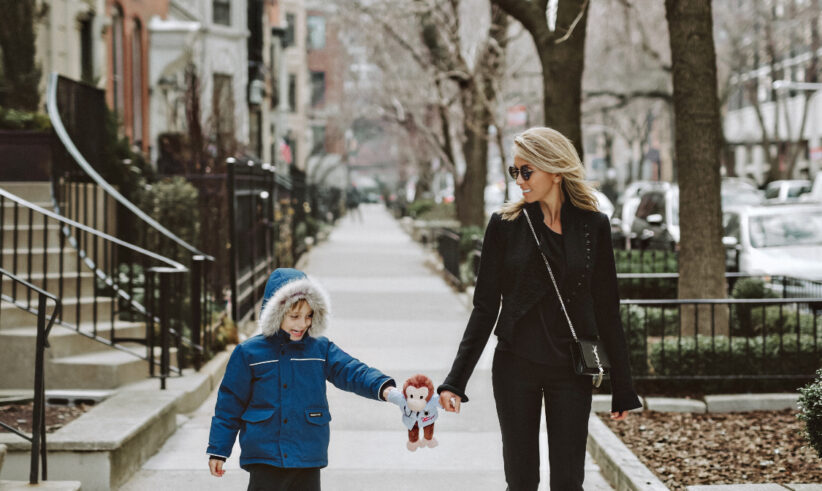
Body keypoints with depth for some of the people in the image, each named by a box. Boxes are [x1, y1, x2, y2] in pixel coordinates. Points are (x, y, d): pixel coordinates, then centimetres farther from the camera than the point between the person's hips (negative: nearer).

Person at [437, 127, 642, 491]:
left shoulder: (593, 226, -1)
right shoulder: (505, 225, -1)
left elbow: (606, 310, 3)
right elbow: (485, 308, 1)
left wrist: (622, 388, 3)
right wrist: (455, 381, -5)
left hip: (571, 369, 0)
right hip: (517, 366, 0)